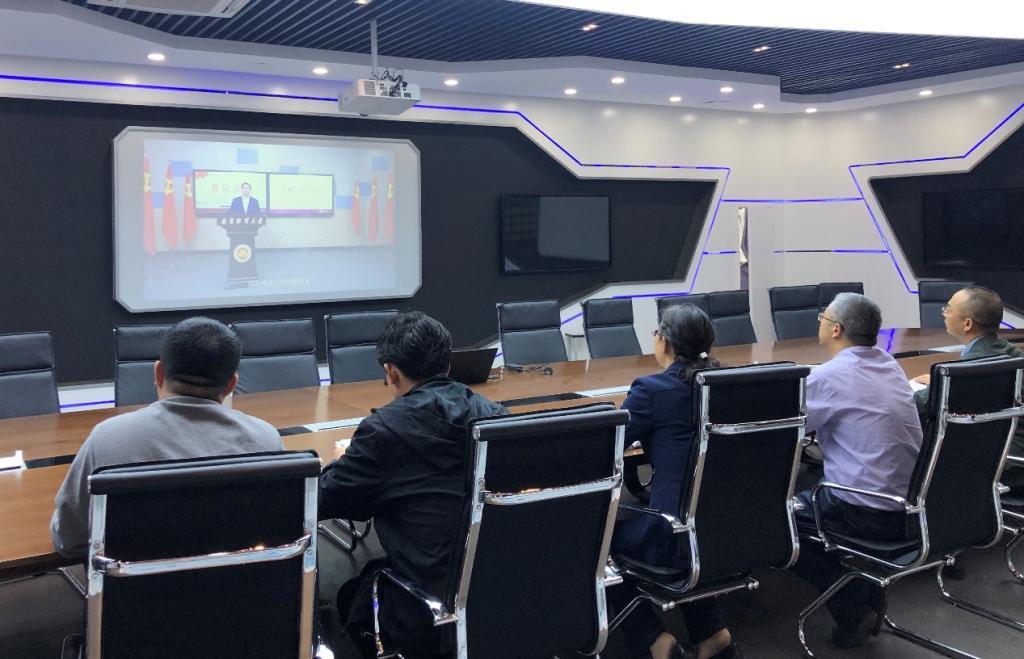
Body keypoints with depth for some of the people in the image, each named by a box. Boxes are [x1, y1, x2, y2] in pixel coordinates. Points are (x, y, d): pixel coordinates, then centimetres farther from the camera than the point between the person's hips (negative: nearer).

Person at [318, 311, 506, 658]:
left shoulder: (385, 429, -15)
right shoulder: (493, 414, -2)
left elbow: (322, 501, -3)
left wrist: (345, 461, 18)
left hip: (436, 617, -5)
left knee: (352, 595, 26)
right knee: (377, 573, 30)